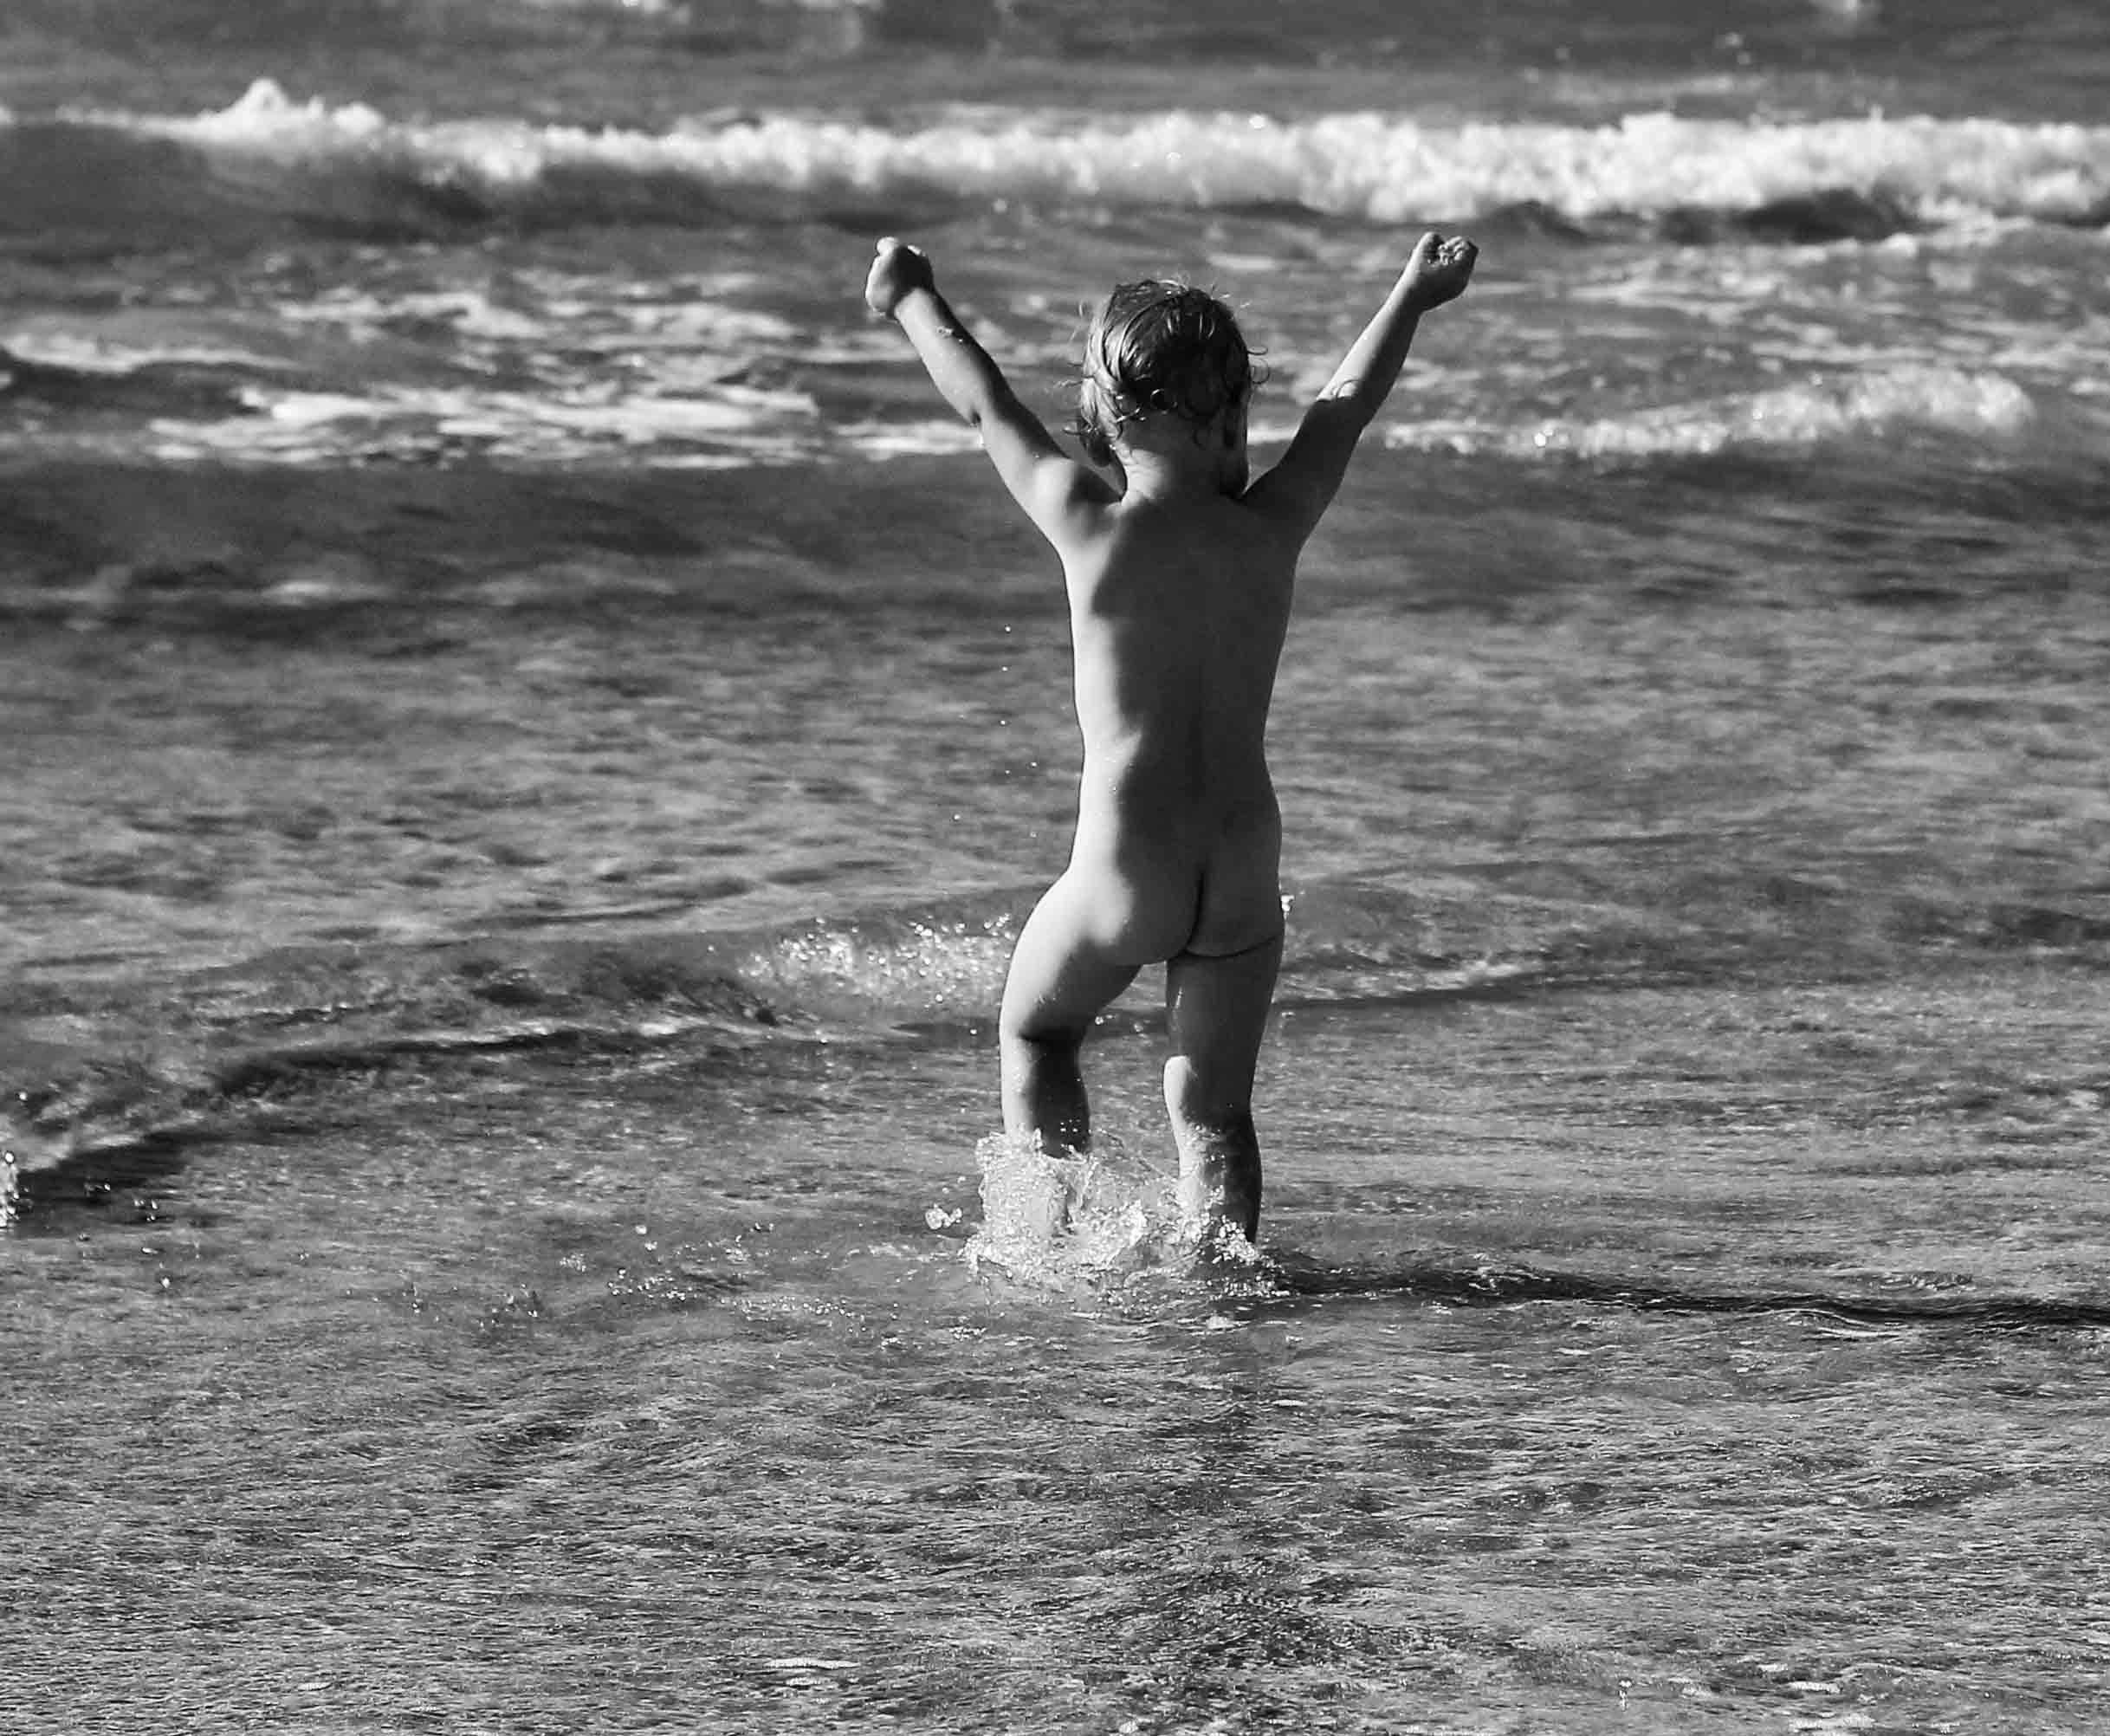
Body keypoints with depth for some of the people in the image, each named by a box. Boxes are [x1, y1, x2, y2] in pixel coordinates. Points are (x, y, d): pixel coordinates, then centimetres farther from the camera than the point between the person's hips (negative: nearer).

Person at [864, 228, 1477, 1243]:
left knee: (1033, 1035, 22)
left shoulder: (1089, 528, -9)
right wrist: (1413, 297, 32)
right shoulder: (1272, 529, -2)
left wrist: (912, 301, 22)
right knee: (1213, 1108, 13)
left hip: (1122, 873, -2)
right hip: (1246, 876, 2)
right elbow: (1345, 407, 15)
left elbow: (986, 407, 6)